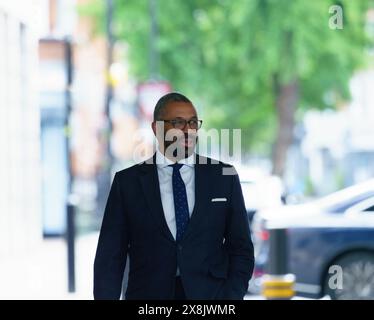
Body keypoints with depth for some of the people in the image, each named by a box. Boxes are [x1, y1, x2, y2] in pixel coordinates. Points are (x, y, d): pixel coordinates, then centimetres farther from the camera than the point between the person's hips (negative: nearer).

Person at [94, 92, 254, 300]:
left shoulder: (224, 177, 5)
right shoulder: (127, 182, 3)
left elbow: (241, 249, 6)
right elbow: (109, 257, 2)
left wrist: (233, 296, -7)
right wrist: (106, 296, -9)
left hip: (210, 293, 1)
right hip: (149, 294, 0)